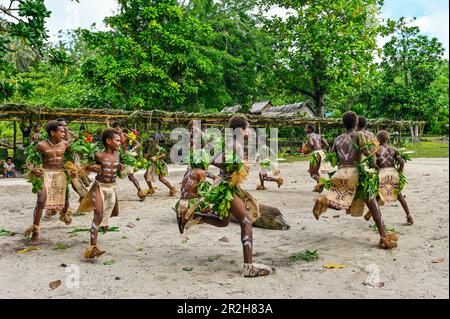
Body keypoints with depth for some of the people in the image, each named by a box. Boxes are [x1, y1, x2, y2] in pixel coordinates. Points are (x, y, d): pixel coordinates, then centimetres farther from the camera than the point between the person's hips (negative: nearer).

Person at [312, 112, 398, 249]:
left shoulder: (338, 139, 15)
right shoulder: (358, 135, 2)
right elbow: (366, 152, -11)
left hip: (340, 173, 4)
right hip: (355, 172, -3)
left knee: (338, 204, 8)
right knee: (373, 205, 5)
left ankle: (324, 201, -27)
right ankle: (384, 237, 0)